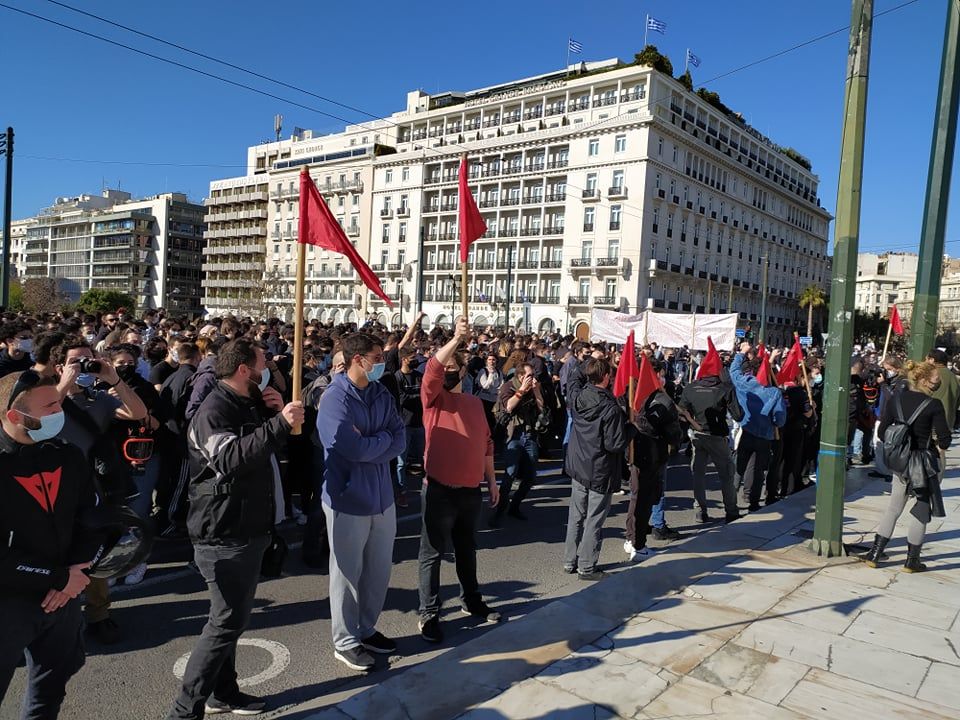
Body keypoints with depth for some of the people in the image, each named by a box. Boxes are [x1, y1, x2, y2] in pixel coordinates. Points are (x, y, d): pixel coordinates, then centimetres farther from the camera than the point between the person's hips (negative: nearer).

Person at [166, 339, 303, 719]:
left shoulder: (249, 404, 12)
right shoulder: (214, 410, -18)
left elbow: (267, 447, 19)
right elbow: (231, 459, -35)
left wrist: (277, 412, 1)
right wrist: (280, 423, -37)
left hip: (247, 528, 10)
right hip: (224, 532, -10)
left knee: (233, 617, 19)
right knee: (227, 621, -5)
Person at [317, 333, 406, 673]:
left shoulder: (382, 395, 4)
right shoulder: (335, 397, -17)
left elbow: (400, 440, -2)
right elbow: (353, 448, -25)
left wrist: (368, 448, -18)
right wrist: (383, 438, -8)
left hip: (382, 496, 6)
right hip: (348, 499, -6)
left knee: (379, 569, 17)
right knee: (348, 573, 9)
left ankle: (367, 630, 36)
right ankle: (346, 642, 26)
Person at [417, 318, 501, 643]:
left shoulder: (475, 403, 11)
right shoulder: (433, 397, -3)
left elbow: (486, 443, 16)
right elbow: (432, 368, -24)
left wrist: (491, 480, 15)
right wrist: (455, 340, -32)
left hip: (471, 489, 5)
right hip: (440, 489, -5)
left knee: (467, 549, 21)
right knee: (433, 552, 4)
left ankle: (471, 601, 37)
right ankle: (429, 614, 14)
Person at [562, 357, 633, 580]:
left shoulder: (580, 398, -1)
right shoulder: (611, 409, -22)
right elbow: (616, 443, -20)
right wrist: (632, 427, -5)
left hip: (578, 467, 7)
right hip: (600, 472, -6)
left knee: (576, 516, 16)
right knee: (594, 520, 5)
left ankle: (570, 561, 25)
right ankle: (586, 567, 14)